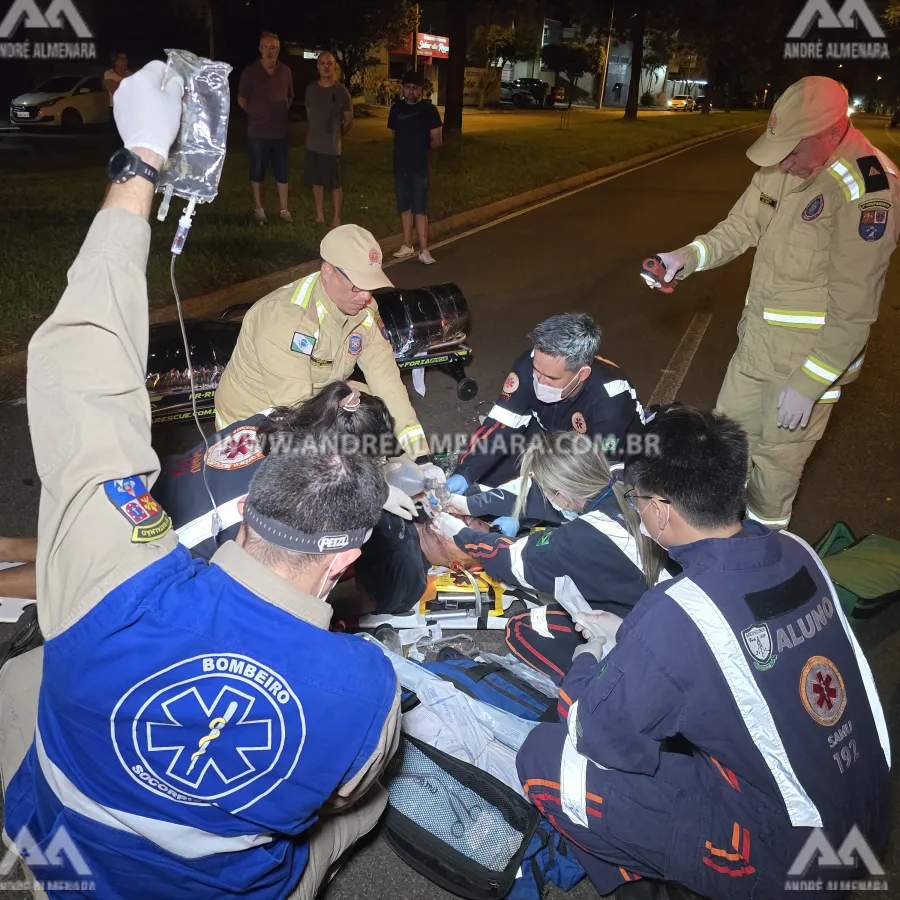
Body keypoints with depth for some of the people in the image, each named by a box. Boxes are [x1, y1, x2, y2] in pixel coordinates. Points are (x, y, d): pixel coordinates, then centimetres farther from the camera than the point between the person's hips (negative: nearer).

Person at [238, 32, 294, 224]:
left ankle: (284, 208, 17)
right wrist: (257, 115, 8)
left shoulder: (285, 71, 3)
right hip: (258, 132, -2)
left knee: (282, 172, 7)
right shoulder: (250, 71, -5)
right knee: (257, 172, 5)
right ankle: (258, 209, 15)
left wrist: (281, 114, 12)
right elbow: (242, 100, 4)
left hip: (281, 131, 2)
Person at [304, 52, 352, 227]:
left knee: (335, 184, -1)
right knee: (316, 182, 12)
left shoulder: (341, 91, -8)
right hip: (312, 145, 5)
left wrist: (335, 135, 8)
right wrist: (316, 132, 17)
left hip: (331, 147, -5)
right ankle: (319, 215, 25)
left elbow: (349, 121, 1)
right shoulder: (311, 88, 4)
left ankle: (336, 219, 9)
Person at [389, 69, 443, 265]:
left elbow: (436, 141, -4)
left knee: (420, 209, -7)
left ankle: (423, 250, -4)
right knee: (404, 208, 10)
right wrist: (405, 149, 11)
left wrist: (421, 148, 8)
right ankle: (407, 246, 19)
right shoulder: (396, 109, 7)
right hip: (400, 165, 5)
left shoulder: (429, 109, -5)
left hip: (419, 166, -5)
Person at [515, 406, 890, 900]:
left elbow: (599, 736, -17)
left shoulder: (676, 613, -30)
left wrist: (587, 660, 1)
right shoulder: (795, 550, -9)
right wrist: (627, 636, 8)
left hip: (788, 859, -7)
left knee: (544, 760, -10)